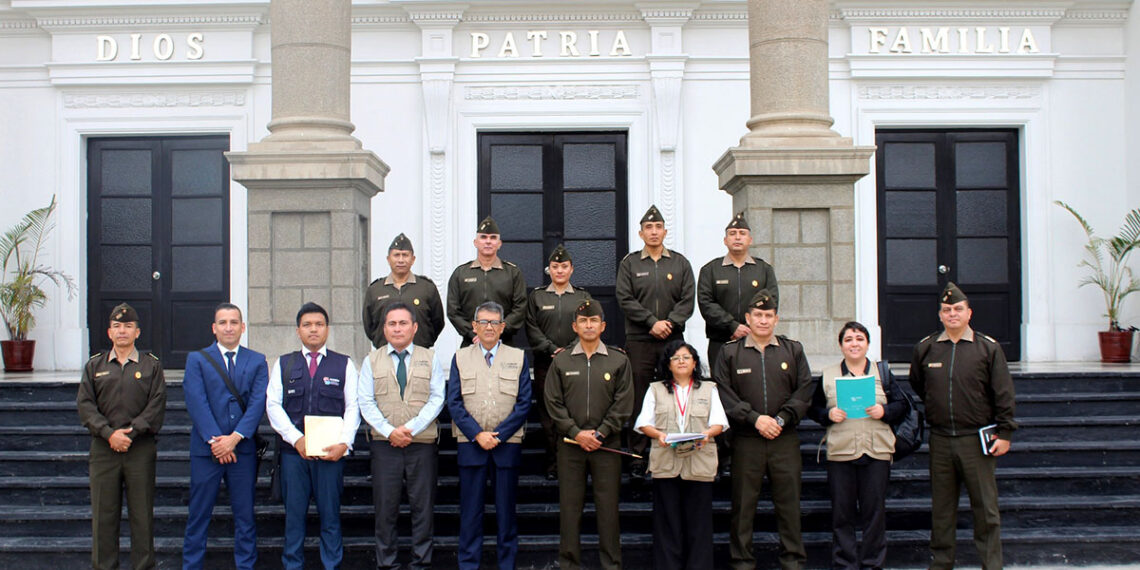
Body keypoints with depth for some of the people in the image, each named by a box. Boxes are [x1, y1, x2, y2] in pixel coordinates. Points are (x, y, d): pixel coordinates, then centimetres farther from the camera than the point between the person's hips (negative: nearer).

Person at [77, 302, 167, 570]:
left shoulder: (151, 365, 6)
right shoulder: (94, 366, 11)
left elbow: (156, 406, -3)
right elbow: (85, 405, 2)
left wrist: (130, 432, -13)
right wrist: (109, 434, -11)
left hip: (141, 448, -1)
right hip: (103, 449, 2)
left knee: (142, 513, 2)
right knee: (103, 513, 4)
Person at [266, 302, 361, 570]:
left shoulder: (344, 365, 8)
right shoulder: (283, 364, 11)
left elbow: (353, 407, 3)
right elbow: (273, 405, 4)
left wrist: (344, 443, -11)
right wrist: (296, 439, -9)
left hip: (331, 452, -1)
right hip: (293, 449, 1)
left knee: (330, 514, 3)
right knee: (294, 513, 5)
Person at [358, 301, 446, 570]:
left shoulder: (430, 358, 8)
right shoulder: (372, 361, 9)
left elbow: (436, 399, 0)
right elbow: (366, 402, 1)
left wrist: (412, 428, -13)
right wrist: (389, 431, -12)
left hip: (422, 444, 0)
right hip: (384, 445, 0)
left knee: (423, 506, 3)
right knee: (385, 507, 3)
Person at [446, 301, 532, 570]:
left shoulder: (518, 358, 7)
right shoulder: (460, 358, 8)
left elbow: (524, 403, 1)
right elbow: (454, 403, 2)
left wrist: (498, 435, -9)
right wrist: (477, 434, -9)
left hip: (507, 444, 0)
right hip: (470, 444, 0)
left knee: (506, 508, 5)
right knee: (470, 509, 3)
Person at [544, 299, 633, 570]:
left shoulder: (619, 361, 5)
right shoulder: (561, 361, 7)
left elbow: (623, 404, 0)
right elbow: (553, 402, 2)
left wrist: (600, 433, -9)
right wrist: (576, 433, -8)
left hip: (607, 445, 0)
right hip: (571, 444, 1)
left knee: (608, 506, 2)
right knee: (570, 505, 4)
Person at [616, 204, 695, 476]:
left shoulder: (680, 263, 10)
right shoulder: (629, 263, 6)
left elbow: (687, 300, 3)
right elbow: (625, 300, -3)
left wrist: (670, 323, -13)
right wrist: (653, 323, -13)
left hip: (673, 340, 2)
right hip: (639, 341, -1)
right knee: (639, 397, 0)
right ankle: (638, 455, 7)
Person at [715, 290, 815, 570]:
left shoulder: (793, 350, 11)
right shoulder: (730, 352, 6)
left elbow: (805, 390, 5)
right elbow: (724, 393, -2)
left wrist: (781, 419, -8)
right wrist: (754, 418, -11)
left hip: (785, 439, 1)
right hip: (746, 440, -1)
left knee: (789, 501, 4)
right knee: (743, 502, 2)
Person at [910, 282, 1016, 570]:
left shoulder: (988, 348, -1)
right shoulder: (925, 348, 5)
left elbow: (1003, 394, -1)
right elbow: (916, 385, 21)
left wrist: (1004, 433, -5)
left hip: (977, 439, -2)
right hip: (940, 440, 2)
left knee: (985, 507, 2)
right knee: (941, 508, 9)